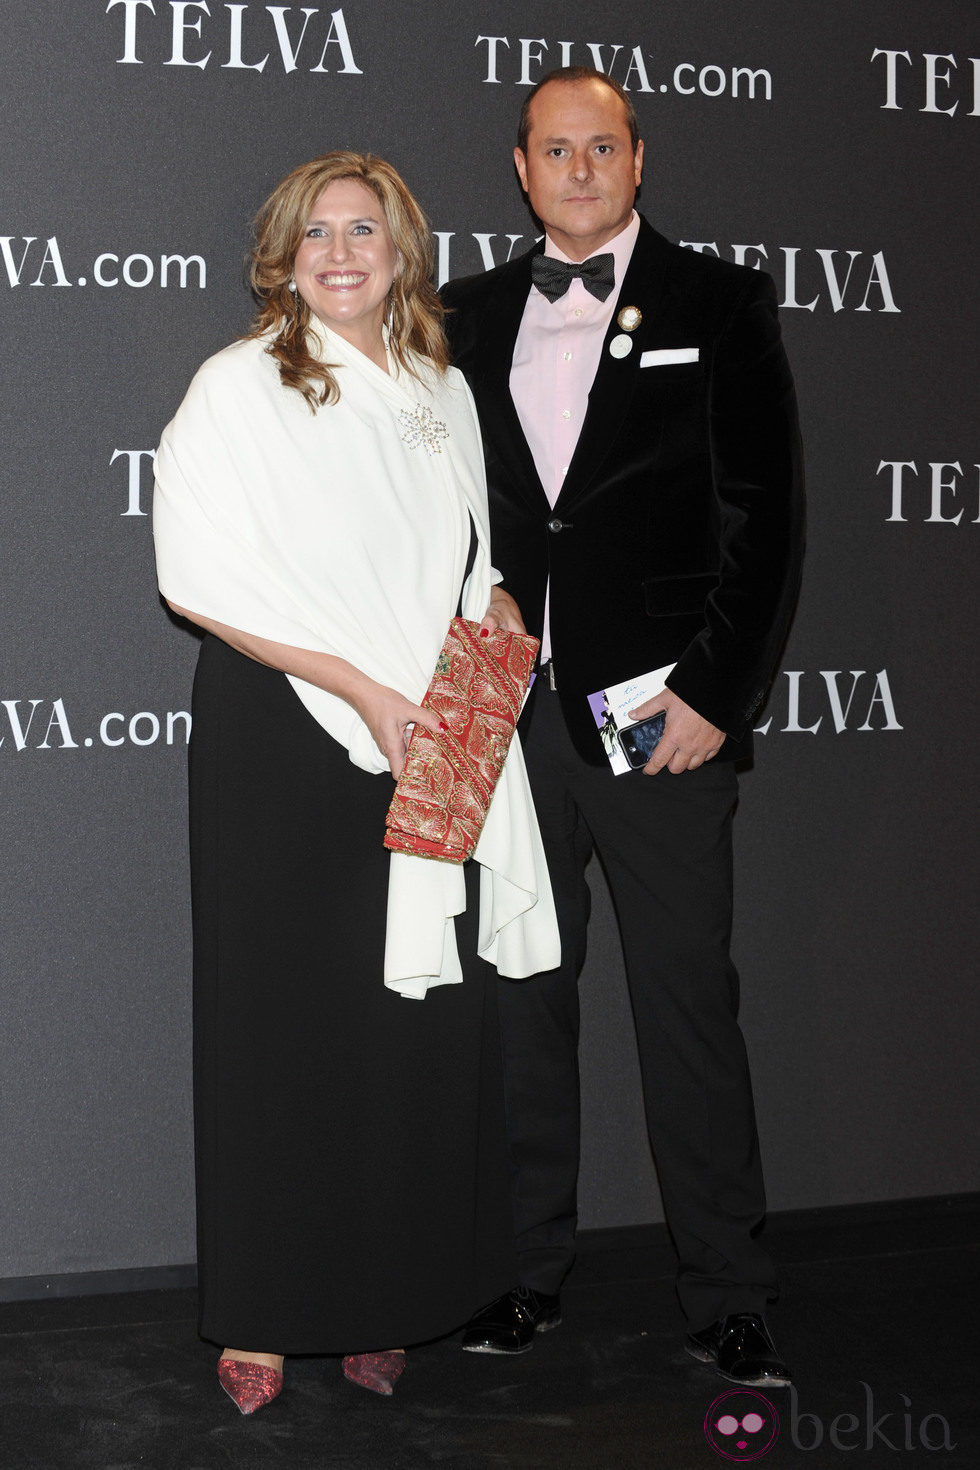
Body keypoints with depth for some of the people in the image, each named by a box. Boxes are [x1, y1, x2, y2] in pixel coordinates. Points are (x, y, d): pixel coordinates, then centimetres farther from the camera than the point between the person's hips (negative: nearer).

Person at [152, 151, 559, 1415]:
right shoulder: (241, 386, -3)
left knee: (420, 1016, 4)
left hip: (428, 744, 5)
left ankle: (388, 1302, 18)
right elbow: (198, 574, -10)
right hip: (284, 740, -5)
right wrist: (356, 686, -16)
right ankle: (262, 1316, 13)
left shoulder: (443, 392, 14)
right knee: (284, 1017, 0)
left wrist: (494, 608, 1)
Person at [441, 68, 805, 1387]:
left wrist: (714, 693, -10)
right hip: (506, 719, 4)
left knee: (689, 1008, 1)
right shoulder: (472, 316, 13)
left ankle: (728, 1302, 13)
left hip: (659, 718, -3)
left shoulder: (718, 305, 3)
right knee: (520, 1000, 10)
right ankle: (529, 1271, 24)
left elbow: (765, 519, -2)